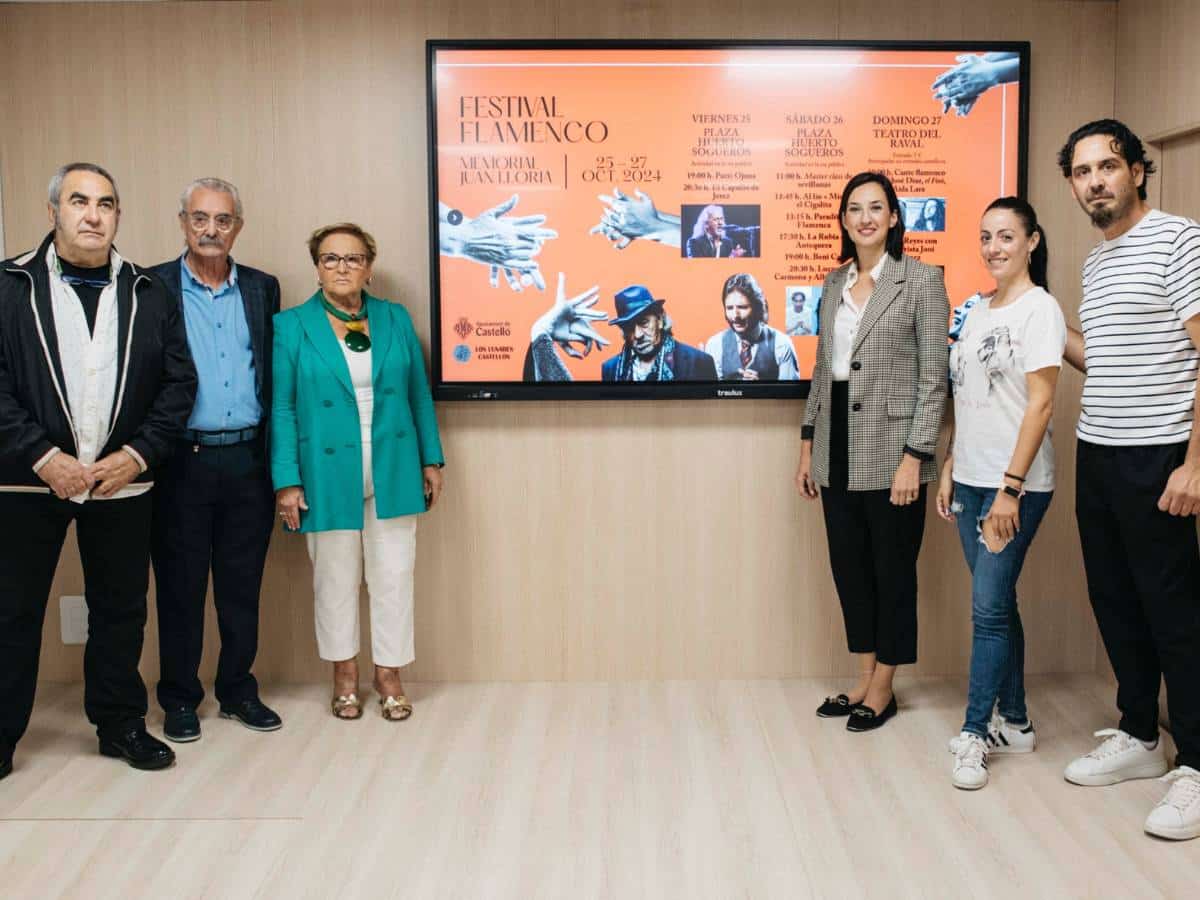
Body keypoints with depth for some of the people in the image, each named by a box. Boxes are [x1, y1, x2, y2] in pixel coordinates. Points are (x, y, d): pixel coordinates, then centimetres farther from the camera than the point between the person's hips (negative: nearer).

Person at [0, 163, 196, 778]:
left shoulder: (149, 295, 6)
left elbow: (179, 382, 4)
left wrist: (137, 454, -7)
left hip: (122, 479, 2)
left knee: (120, 609, 11)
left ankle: (120, 724, 26)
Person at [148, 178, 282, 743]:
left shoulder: (262, 289, 9)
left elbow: (274, 372, 11)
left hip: (248, 459, 3)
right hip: (183, 460, -3)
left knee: (242, 585, 11)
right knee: (180, 585, 7)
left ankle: (238, 691, 25)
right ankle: (179, 699, 22)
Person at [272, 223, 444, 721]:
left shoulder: (396, 319, 6)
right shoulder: (291, 325, -1)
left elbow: (419, 393, 9)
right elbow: (281, 408, -4)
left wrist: (431, 460, 7)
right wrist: (287, 480, -9)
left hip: (393, 472, 2)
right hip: (328, 474, -2)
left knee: (393, 575, 6)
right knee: (335, 578, 9)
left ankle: (389, 673, 21)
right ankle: (345, 674, 27)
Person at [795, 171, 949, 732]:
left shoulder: (921, 280, -6)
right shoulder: (835, 283, 11)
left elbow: (933, 376, -9)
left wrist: (913, 458, -15)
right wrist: (808, 445, 12)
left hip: (890, 452, -6)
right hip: (838, 453, 6)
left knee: (892, 570, 6)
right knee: (848, 566, 12)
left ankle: (883, 688, 21)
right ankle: (864, 679, 26)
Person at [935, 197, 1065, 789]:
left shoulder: (1038, 309, -9)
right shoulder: (979, 310, 13)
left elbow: (1040, 404, -14)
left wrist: (1010, 489, -18)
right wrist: (949, 469, 12)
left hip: (1015, 484, -7)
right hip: (971, 480, 7)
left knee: (989, 607, -6)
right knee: (997, 603, 12)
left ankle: (974, 734, 3)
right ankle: (1014, 722, 23)